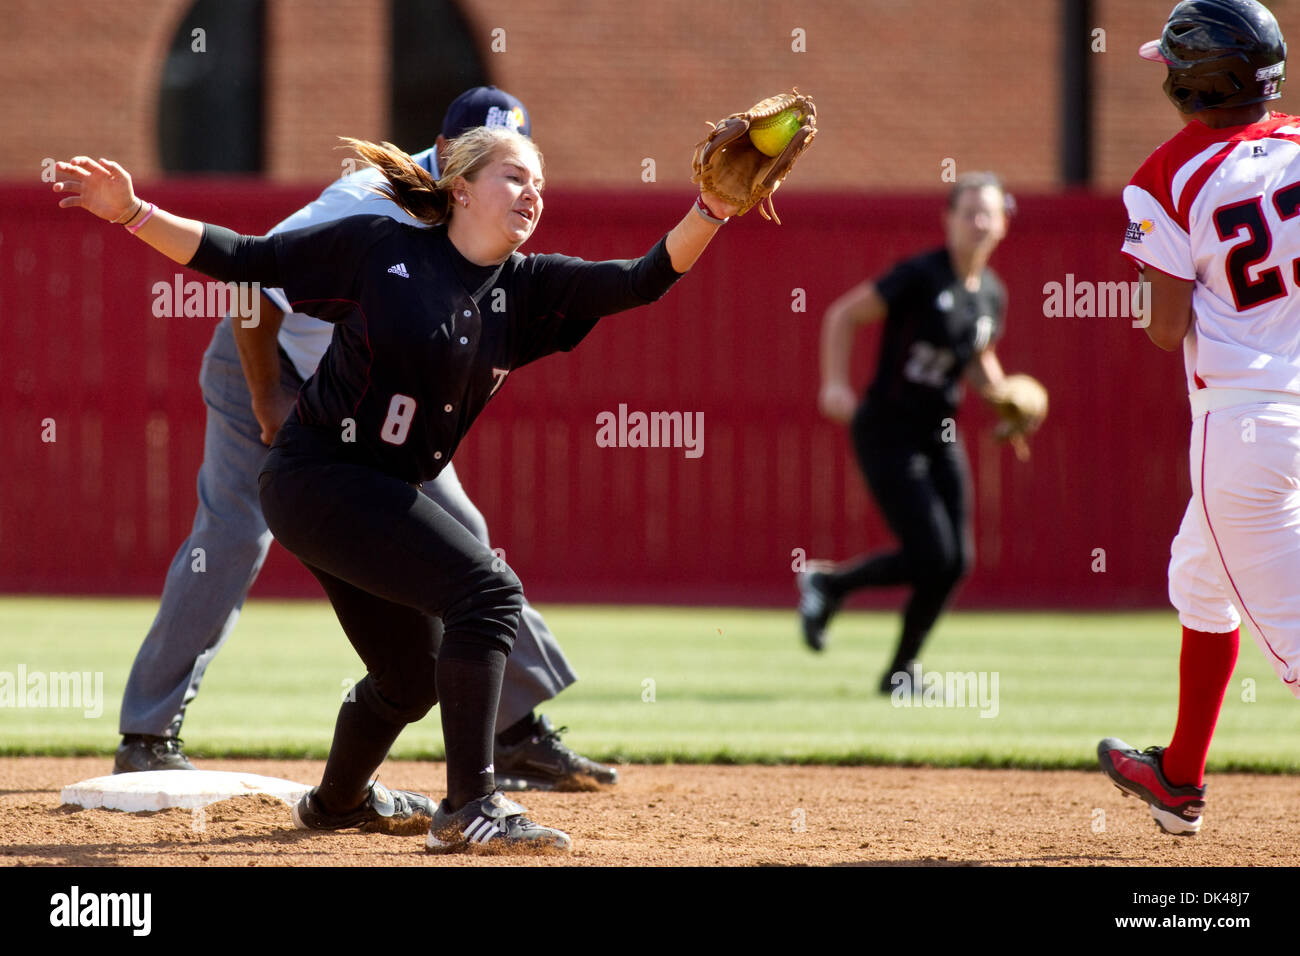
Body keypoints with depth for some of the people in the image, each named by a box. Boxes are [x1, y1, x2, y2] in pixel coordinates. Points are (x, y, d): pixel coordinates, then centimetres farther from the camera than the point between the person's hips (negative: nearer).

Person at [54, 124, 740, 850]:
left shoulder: (527, 290, 4)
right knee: (487, 587, -23)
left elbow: (642, 281, -8)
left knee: (412, 679, 22)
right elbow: (242, 259, -5)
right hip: (315, 475, -8)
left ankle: (338, 802, 52)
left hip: (386, 495, 8)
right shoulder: (380, 248, -9)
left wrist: (712, 212, -23)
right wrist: (133, 213, -14)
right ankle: (471, 808, -26)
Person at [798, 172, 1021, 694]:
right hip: (887, 432, -7)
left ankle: (902, 668, 17)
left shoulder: (992, 296, 6)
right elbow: (843, 314, -12)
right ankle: (828, 583, 10)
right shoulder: (921, 276, -15)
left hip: (940, 436, 7)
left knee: (955, 563, 0)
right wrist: (834, 381, -23)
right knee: (932, 557, -14)